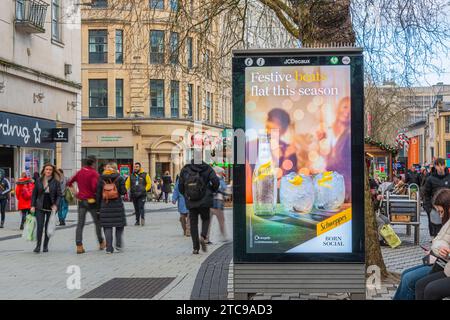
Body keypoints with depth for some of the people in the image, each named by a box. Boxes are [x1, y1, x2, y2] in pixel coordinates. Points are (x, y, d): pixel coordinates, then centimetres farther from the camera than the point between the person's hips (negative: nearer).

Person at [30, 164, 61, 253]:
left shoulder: (56, 182, -1)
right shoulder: (39, 181, 3)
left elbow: (59, 195, 0)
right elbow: (34, 194, 8)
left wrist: (56, 205, -14)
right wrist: (33, 206, 0)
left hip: (51, 208, 0)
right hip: (40, 207, 0)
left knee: (48, 227, 7)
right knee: (40, 226, -9)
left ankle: (45, 246, 18)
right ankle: (38, 245, -1)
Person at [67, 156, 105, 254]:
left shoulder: (79, 172, 7)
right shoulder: (94, 173, -11)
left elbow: (69, 183, 12)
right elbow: (95, 186, -23)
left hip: (81, 201, 4)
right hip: (92, 201, -4)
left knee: (80, 224, 3)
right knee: (97, 222, 12)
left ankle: (79, 246, -5)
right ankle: (101, 243, 23)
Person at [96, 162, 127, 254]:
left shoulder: (101, 179, 3)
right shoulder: (119, 178, -3)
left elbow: (98, 193, 3)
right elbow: (123, 191, -6)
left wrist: (99, 204, 11)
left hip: (105, 205, 1)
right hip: (117, 205, -1)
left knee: (107, 226, 5)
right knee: (119, 225, 12)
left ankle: (109, 248, 2)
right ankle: (118, 245, 8)